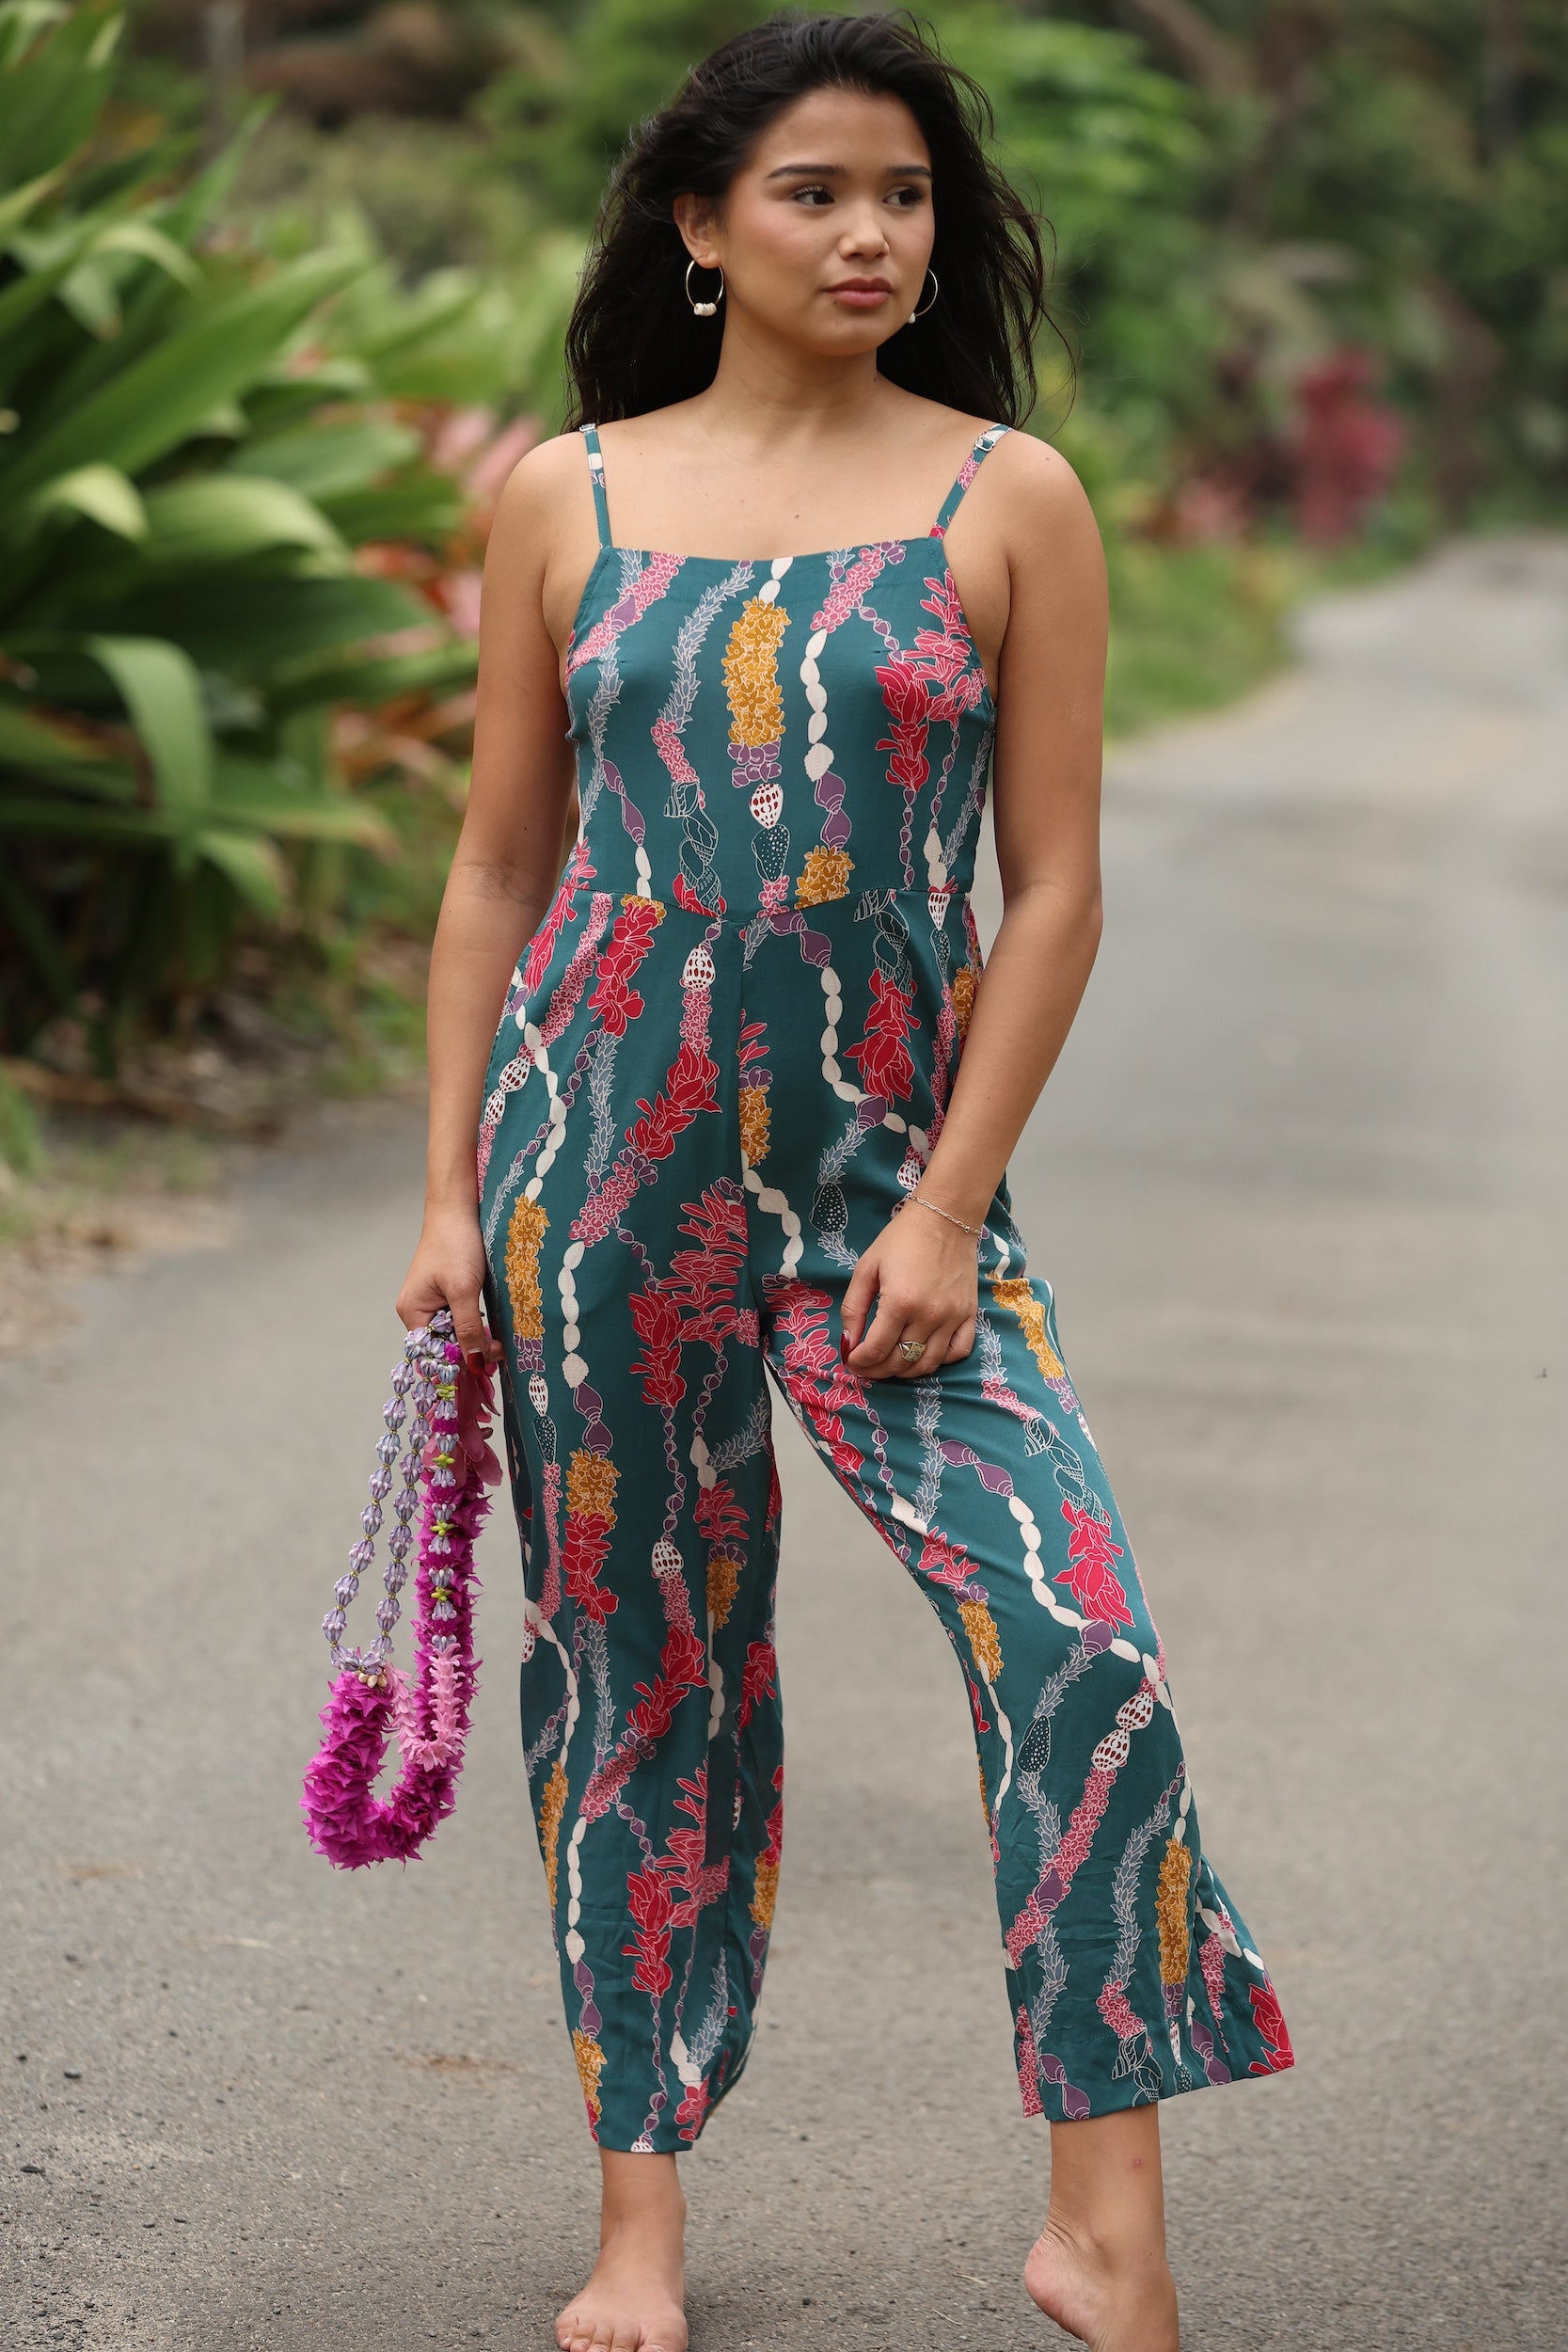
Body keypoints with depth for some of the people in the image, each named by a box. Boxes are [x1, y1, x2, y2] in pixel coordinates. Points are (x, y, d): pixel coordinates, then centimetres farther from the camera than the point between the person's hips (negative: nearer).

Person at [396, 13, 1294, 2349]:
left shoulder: (1010, 498, 0)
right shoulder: (568, 497, 5)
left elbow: (1055, 890, -1)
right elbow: (500, 866, 10)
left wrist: (951, 1210, -8)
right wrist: (451, 1187, 5)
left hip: (891, 1159, -1)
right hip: (605, 1138, 1)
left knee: (1080, 1641, -15)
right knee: (637, 1669, 7)